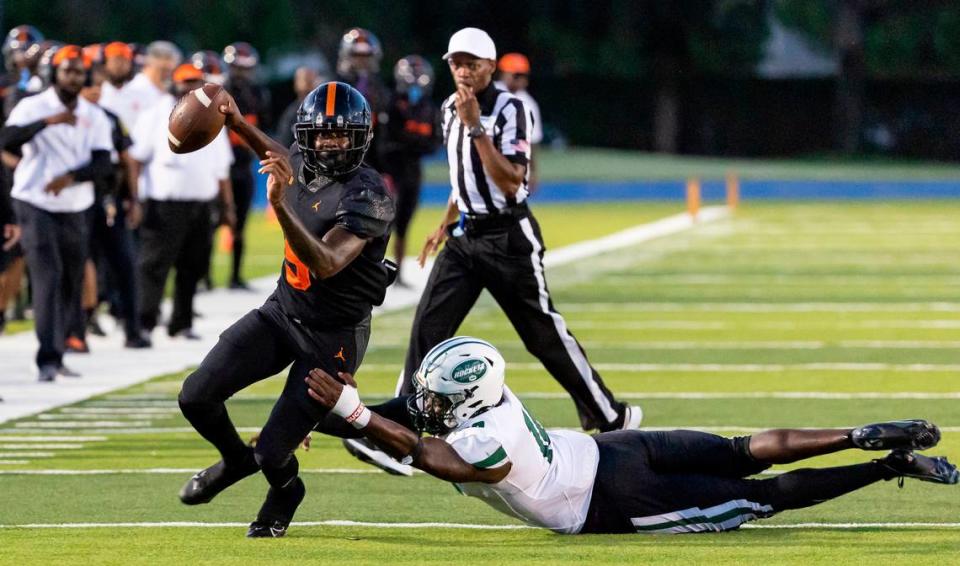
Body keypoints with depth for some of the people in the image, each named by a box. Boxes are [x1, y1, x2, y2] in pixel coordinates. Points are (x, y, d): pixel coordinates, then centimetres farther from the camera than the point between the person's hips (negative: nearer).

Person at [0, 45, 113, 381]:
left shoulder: (95, 117, 7)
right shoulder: (33, 107, -4)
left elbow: (102, 163, -3)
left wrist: (71, 176, -22)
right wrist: (47, 122, -33)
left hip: (74, 211, 5)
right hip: (36, 205, -5)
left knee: (71, 285, 8)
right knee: (48, 278, -16)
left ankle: (56, 356, 21)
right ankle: (47, 358, -21)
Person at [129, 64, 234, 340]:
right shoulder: (158, 113, 0)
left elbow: (221, 167, 19)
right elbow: (137, 157, -4)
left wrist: (227, 204, 14)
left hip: (201, 202, 5)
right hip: (165, 201, -5)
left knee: (193, 266, 8)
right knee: (154, 265, -8)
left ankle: (181, 323, 16)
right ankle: (144, 322, -8)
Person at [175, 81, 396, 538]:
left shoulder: (367, 196, -26)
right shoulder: (302, 164, -3)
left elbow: (326, 264, -39)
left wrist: (281, 206, -49)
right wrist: (237, 124, 16)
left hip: (332, 338, -7)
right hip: (282, 312, 7)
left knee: (273, 453, -8)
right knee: (196, 397, -6)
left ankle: (284, 491, 30)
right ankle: (235, 461, 27)